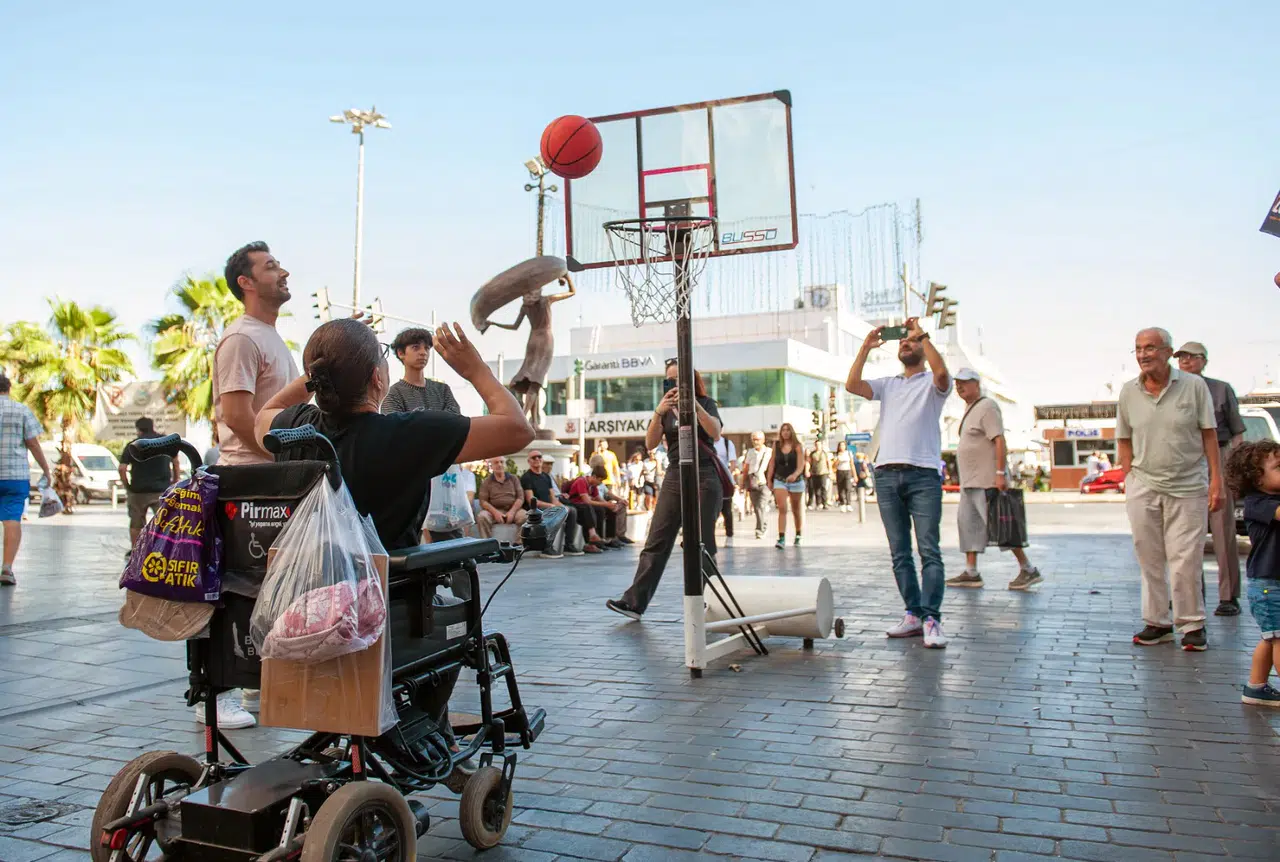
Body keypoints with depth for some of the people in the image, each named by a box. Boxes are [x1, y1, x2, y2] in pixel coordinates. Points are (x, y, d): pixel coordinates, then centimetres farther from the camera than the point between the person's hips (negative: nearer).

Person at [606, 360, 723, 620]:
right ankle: (635, 602, -9)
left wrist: (694, 404, -24)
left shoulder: (705, 403, 5)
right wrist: (658, 412, -16)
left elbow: (715, 433, -13)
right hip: (675, 476, 3)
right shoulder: (665, 409, 12)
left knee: (701, 541, -1)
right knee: (657, 540, -4)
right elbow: (650, 443, -2)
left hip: (706, 476, -3)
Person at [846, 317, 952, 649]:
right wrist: (867, 347, 5)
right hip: (887, 474, 5)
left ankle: (931, 618, -12)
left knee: (929, 549, -10)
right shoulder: (887, 385, 21)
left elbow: (942, 372, -16)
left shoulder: (932, 383, 8)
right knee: (899, 552, 5)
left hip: (923, 474, -5)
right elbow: (852, 385, 5)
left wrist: (923, 334, -9)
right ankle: (913, 614, 10)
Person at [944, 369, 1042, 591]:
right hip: (970, 481, 10)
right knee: (968, 523, 7)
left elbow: (999, 441, -18)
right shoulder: (970, 409, 18)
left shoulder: (986, 407, -11)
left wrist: (1000, 473, -25)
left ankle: (1028, 570, 0)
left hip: (987, 482, -10)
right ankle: (971, 573, 11)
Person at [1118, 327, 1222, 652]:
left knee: (1186, 561, -2)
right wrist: (1128, 481, 4)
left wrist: (1216, 479, -3)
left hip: (1187, 488, -2)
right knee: (1149, 560, 7)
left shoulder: (1194, 386, -2)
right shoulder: (1128, 392, 4)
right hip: (1143, 488, 3)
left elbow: (1209, 434, 0)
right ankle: (1157, 622, 19)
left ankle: (1192, 625, 14)